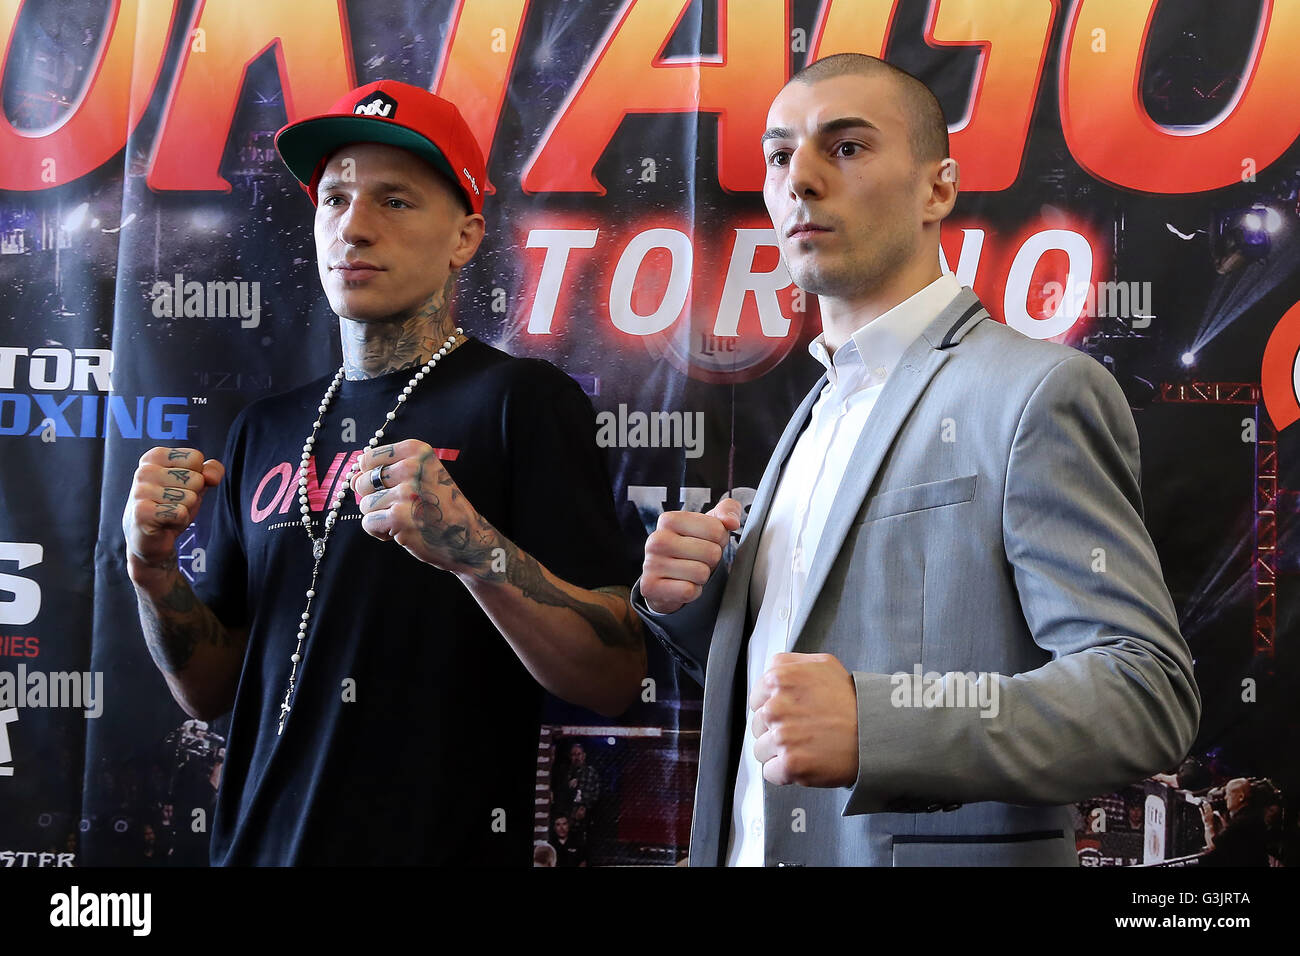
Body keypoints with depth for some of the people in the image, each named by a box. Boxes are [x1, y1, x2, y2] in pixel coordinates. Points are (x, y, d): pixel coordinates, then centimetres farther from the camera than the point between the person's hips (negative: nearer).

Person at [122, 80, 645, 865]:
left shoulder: (521, 400, -10)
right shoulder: (268, 431, 6)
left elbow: (616, 680, -17)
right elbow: (212, 689, 10)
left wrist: (472, 548, -31)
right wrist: (155, 567, -7)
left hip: (447, 844, -5)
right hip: (259, 844, 5)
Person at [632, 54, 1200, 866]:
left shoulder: (1038, 392, -13)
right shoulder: (820, 412, 12)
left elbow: (1148, 689, -21)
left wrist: (873, 724, -32)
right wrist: (687, 603, -3)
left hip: (946, 850, -7)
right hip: (752, 851, 7)